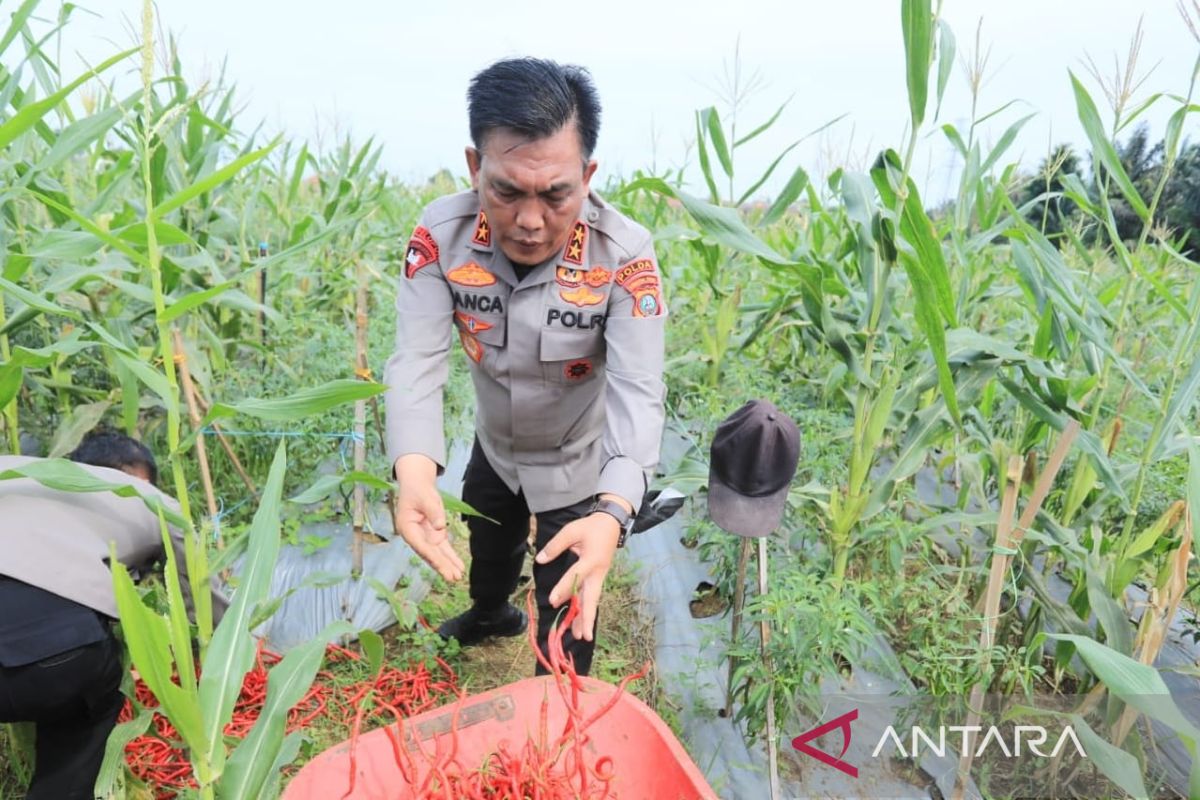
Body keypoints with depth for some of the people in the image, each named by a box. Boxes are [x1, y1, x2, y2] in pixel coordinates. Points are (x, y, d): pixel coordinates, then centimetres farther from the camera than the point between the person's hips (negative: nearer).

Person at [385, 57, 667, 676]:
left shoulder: (625, 255, -32)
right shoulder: (441, 235, -24)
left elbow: (638, 391, -36)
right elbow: (418, 361, -29)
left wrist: (612, 513, -53)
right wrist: (414, 472, -48)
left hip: (579, 464, -4)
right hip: (494, 447, 4)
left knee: (567, 603, 13)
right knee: (487, 552, 33)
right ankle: (490, 615, 69)